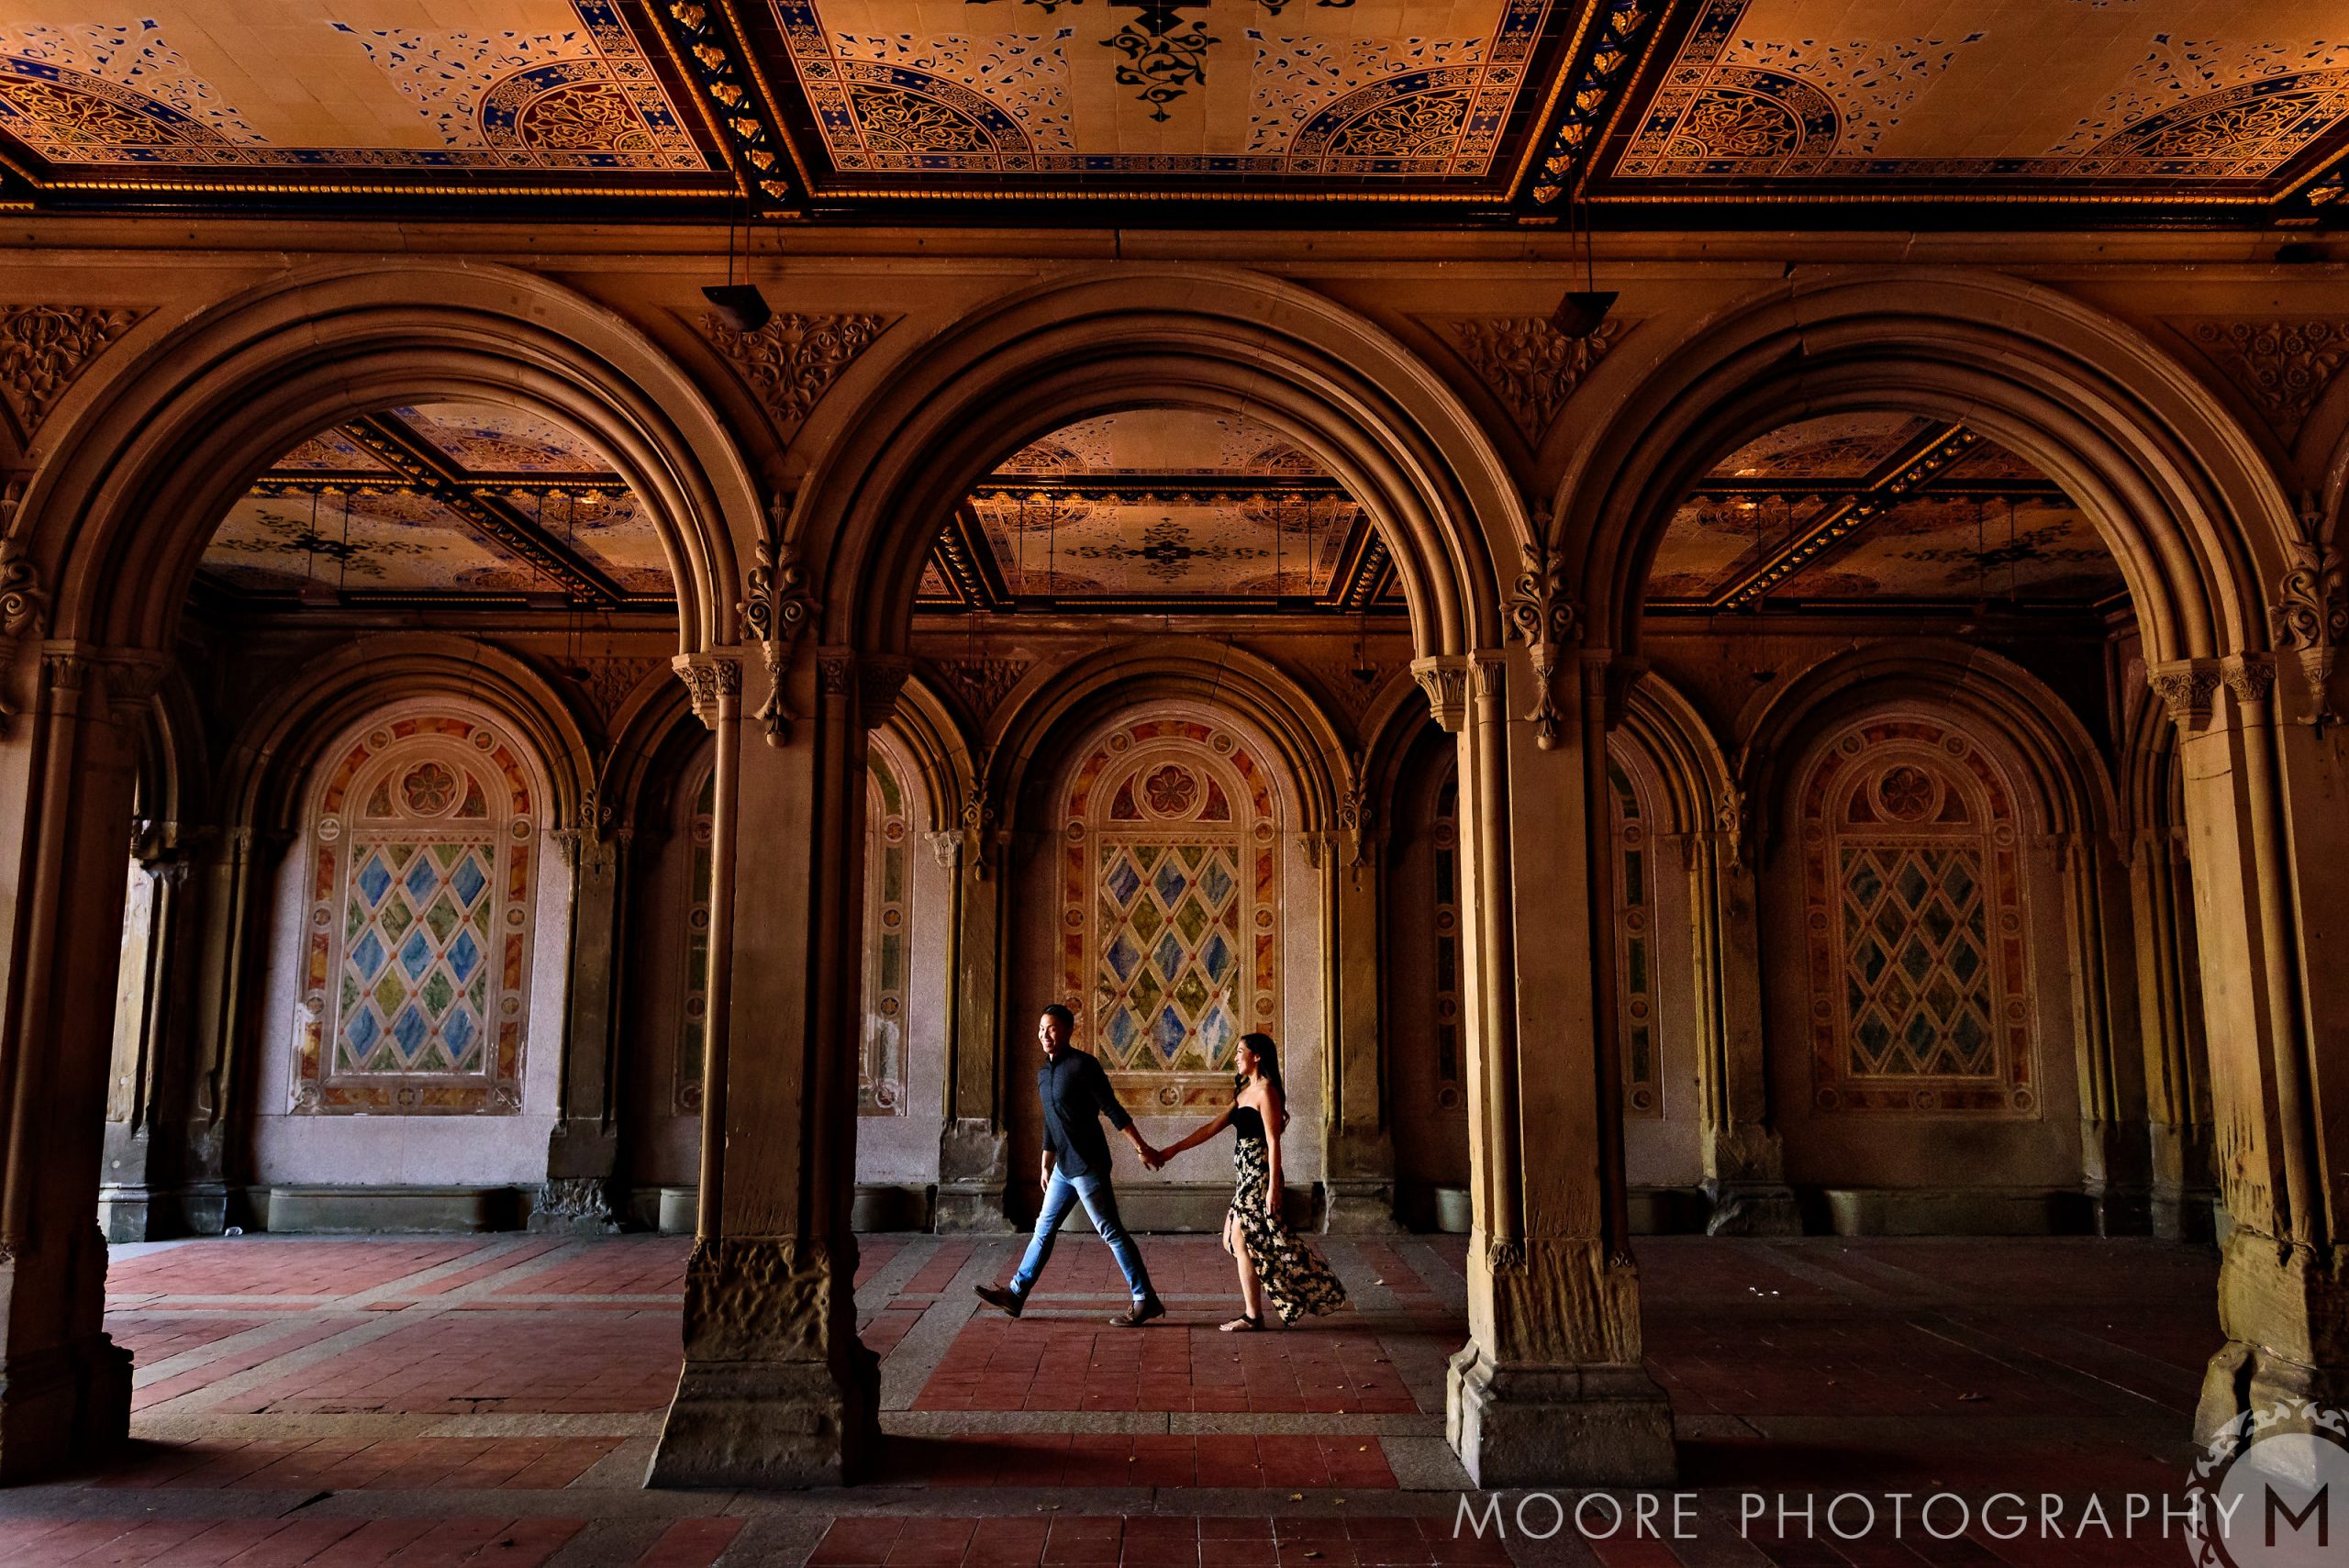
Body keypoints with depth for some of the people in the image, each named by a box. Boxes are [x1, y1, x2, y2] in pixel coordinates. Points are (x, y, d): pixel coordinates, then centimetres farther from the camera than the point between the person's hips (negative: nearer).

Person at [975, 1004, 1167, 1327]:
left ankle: (1146, 1300, 2)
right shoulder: (1043, 1074, 13)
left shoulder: (1083, 1065, -13)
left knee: (1111, 1232, -5)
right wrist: (1046, 1167, 24)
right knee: (1044, 1229, 14)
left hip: (1088, 1165, -8)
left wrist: (1141, 1147, -16)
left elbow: (1112, 1109, -15)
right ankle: (1015, 1294, 23)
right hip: (1064, 1167, 8)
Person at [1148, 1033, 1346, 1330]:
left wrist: (1273, 1188, -21)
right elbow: (1212, 1128, 17)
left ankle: (1252, 1317, 6)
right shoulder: (1245, 1092, 16)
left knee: (1241, 1243, -4)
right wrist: (1173, 1150, 16)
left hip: (1259, 1173, -10)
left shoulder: (1265, 1092, -12)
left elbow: (1273, 1142, -17)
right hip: (1246, 1173, 10)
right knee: (1232, 1242, 10)